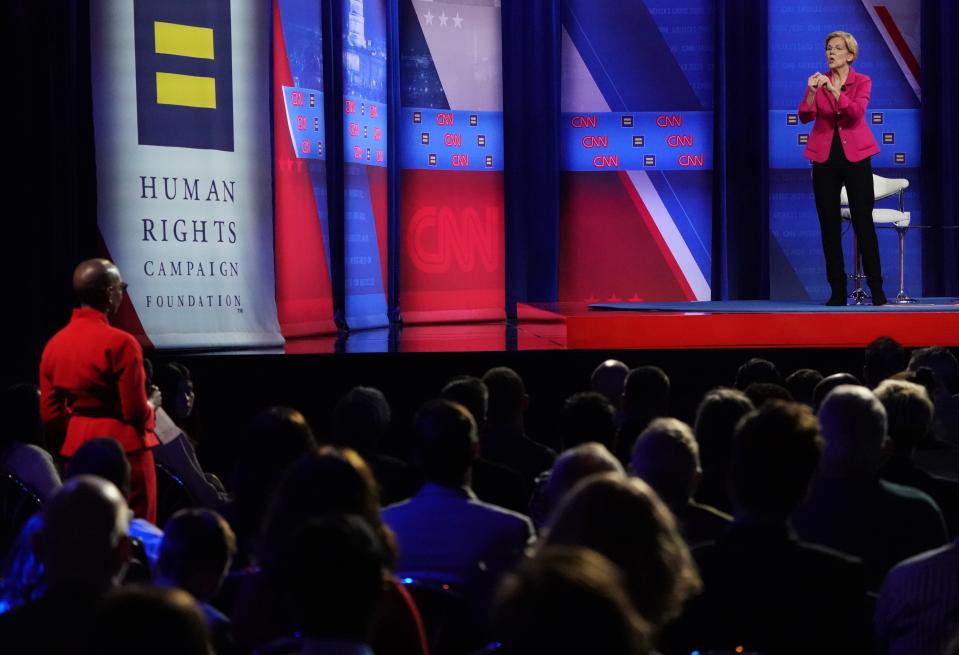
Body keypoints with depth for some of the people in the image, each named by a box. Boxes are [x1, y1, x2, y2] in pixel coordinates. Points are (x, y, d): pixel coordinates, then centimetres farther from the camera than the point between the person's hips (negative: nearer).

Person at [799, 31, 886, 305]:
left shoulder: (862, 82, 0)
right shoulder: (818, 81, 5)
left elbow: (856, 113, -18)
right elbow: (805, 116, -7)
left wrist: (834, 91, -30)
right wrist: (811, 92, -24)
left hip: (855, 157, -2)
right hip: (825, 159, 2)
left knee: (863, 222, -5)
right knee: (829, 224, 1)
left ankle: (876, 288, -1)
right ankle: (837, 291, 5)